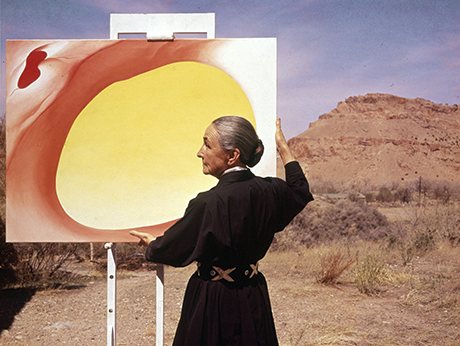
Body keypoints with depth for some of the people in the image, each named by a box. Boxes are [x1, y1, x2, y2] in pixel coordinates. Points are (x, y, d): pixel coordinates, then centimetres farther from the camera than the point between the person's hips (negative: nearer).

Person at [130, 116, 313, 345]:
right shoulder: (268, 191, -6)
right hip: (253, 299, 7)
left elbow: (171, 250, -11)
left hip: (213, 302, -6)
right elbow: (300, 191, 19)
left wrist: (150, 243, 12)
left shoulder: (209, 203, -25)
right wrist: (283, 147, 27)